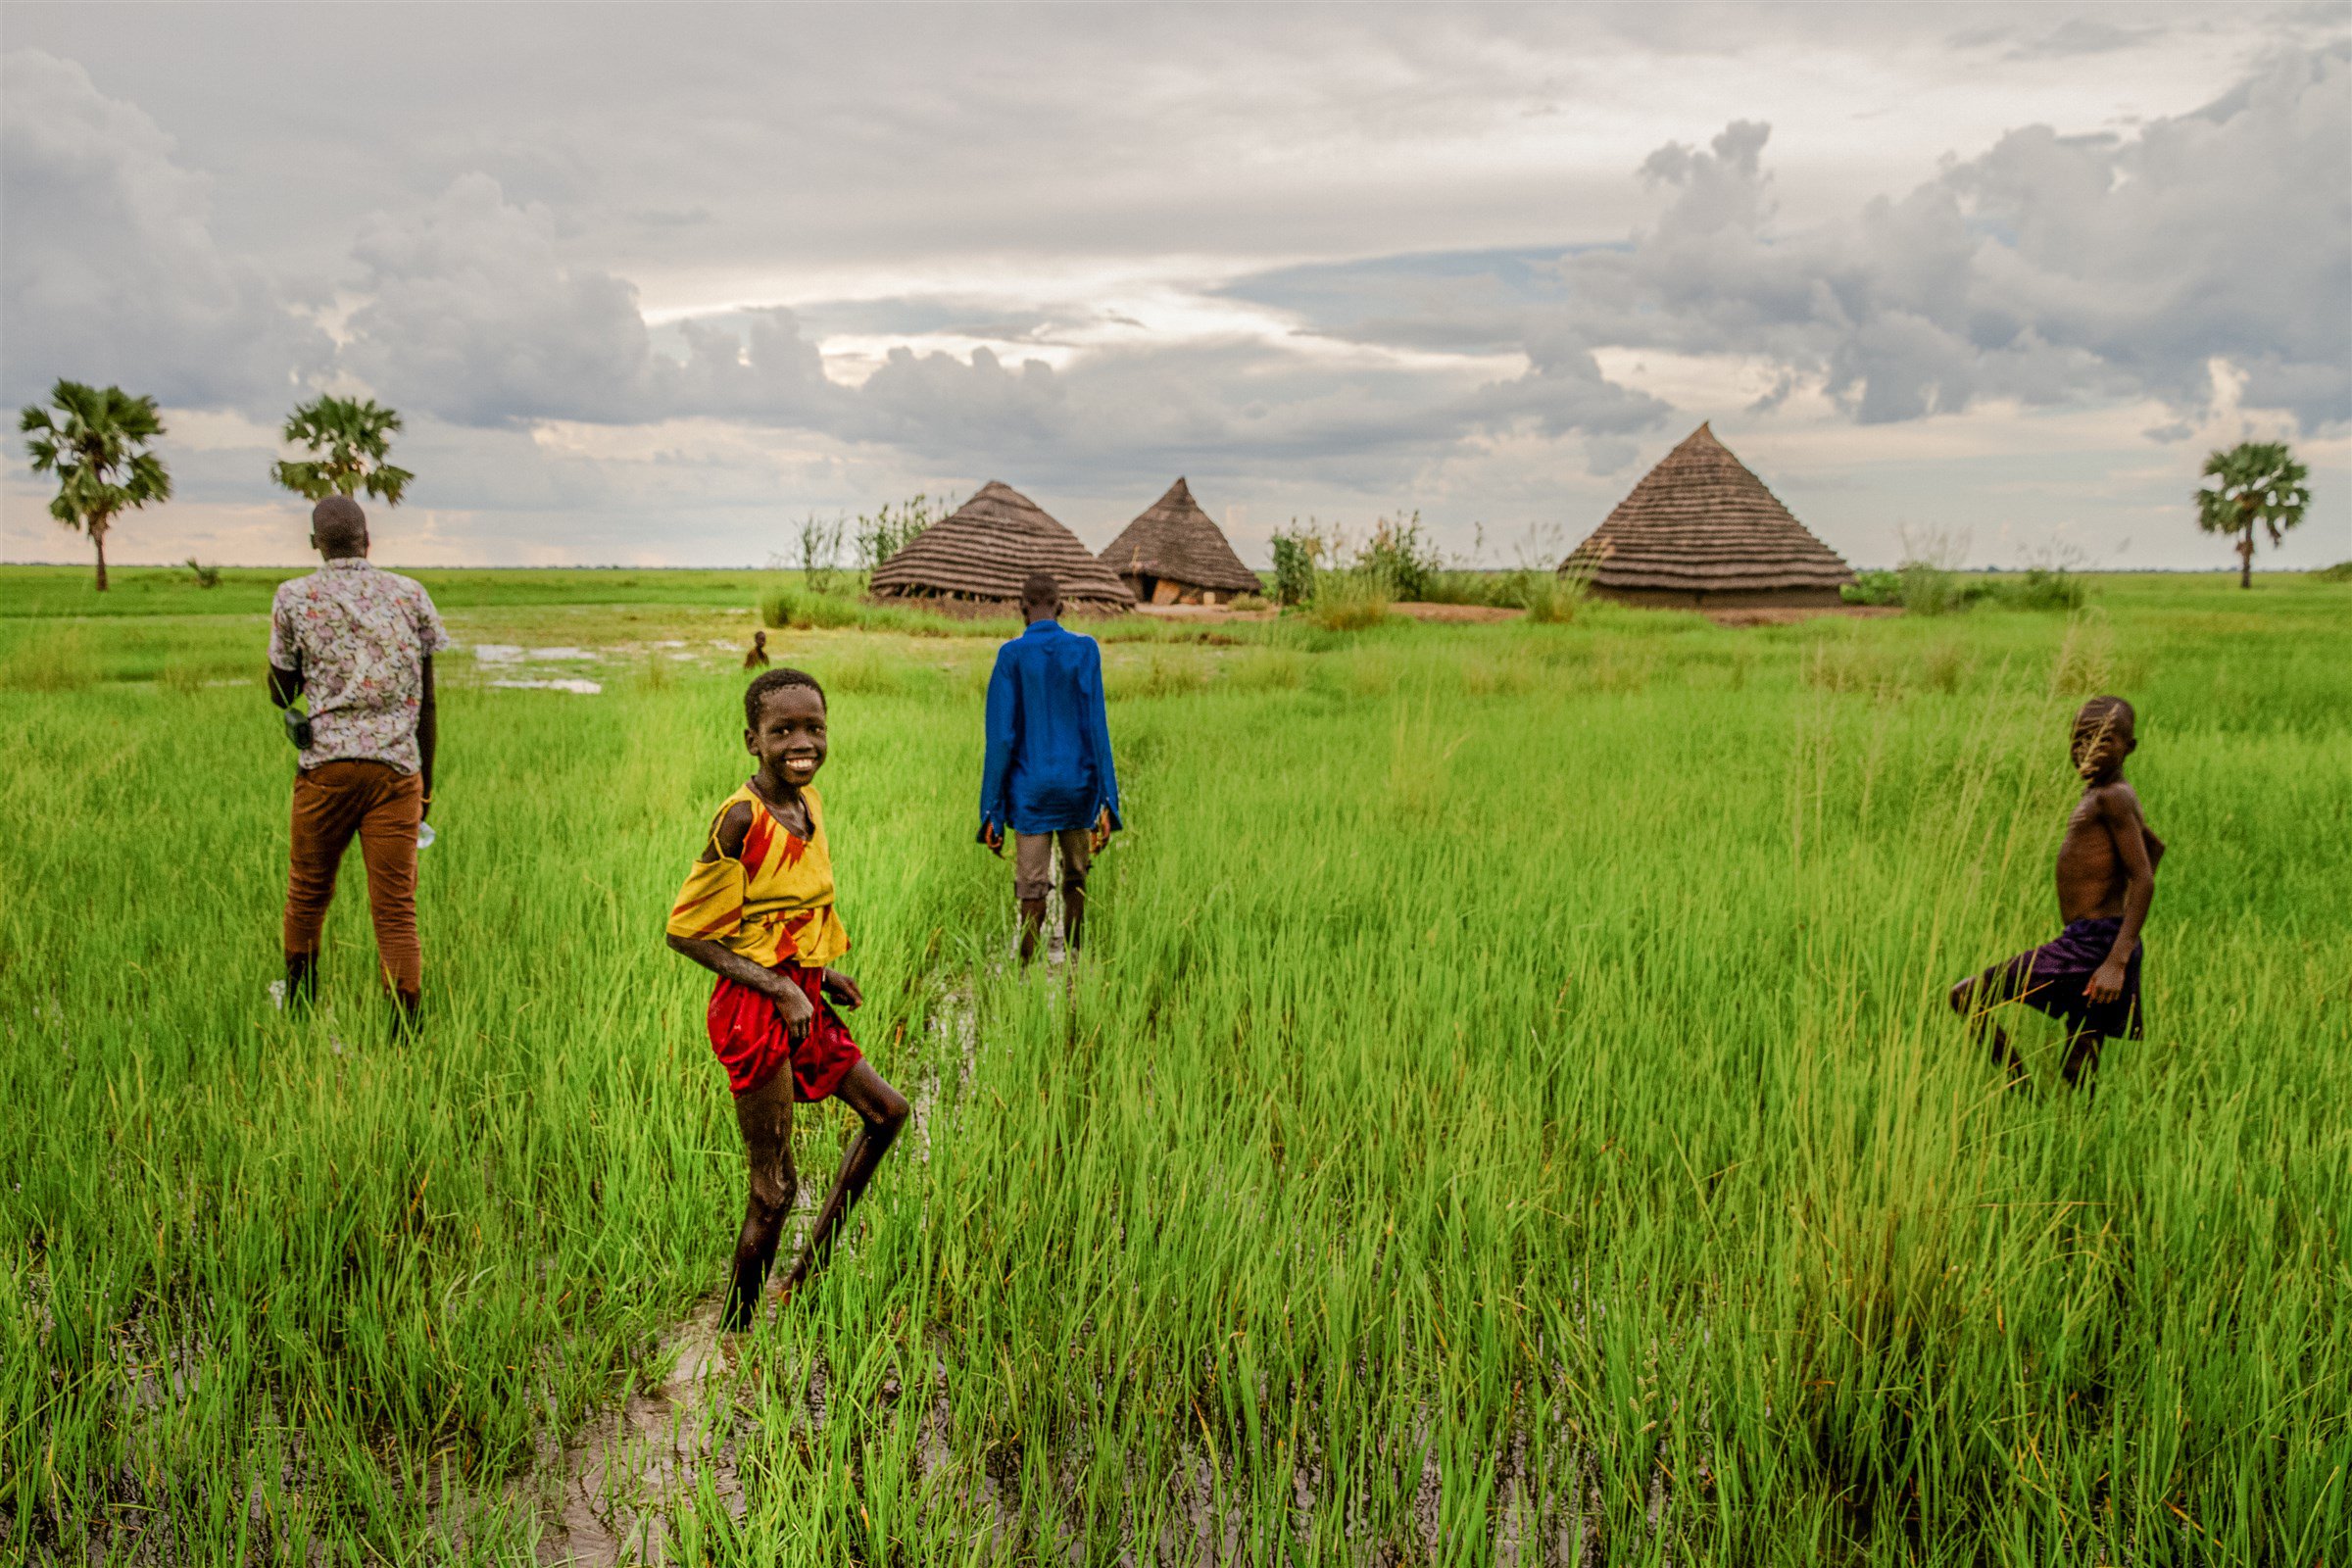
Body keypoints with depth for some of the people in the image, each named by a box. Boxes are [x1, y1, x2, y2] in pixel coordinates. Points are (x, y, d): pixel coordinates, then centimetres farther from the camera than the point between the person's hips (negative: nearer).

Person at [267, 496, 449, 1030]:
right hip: (397, 767, 0)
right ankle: (405, 1032, -5)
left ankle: (299, 1013, 34)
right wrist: (426, 784, 15)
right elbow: (427, 701, 8)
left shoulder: (294, 597, 3)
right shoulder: (410, 595, 7)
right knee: (397, 908, 0)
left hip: (326, 765, 0)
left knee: (308, 892, 18)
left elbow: (281, 695, 13)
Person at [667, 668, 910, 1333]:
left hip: (801, 998, 9)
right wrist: (780, 988, -19)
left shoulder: (809, 801, 4)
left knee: (886, 1111, 19)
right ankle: (737, 1328, 21)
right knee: (773, 1189, 1)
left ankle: (809, 1271, 30)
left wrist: (823, 973, 8)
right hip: (754, 1009, -8)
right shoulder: (741, 818, -20)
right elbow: (686, 931, -18)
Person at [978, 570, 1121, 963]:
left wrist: (992, 814, -3)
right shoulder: (1085, 650, -2)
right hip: (1077, 785, 2)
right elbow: (1096, 728, -5)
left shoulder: (1011, 656, -6)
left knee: (1032, 890, 1)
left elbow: (1001, 737, -7)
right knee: (1076, 879, 19)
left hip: (1030, 791, -2)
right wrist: (1106, 803, -3)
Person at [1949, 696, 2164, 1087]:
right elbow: (2154, 845, 35)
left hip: (2092, 944, -10)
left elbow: (2144, 879, -19)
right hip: (2095, 943, 10)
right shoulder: (2102, 796, 17)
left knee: (1965, 998, -8)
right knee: (2078, 1073, 13)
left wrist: (2117, 961, -26)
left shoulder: (2112, 797, -12)